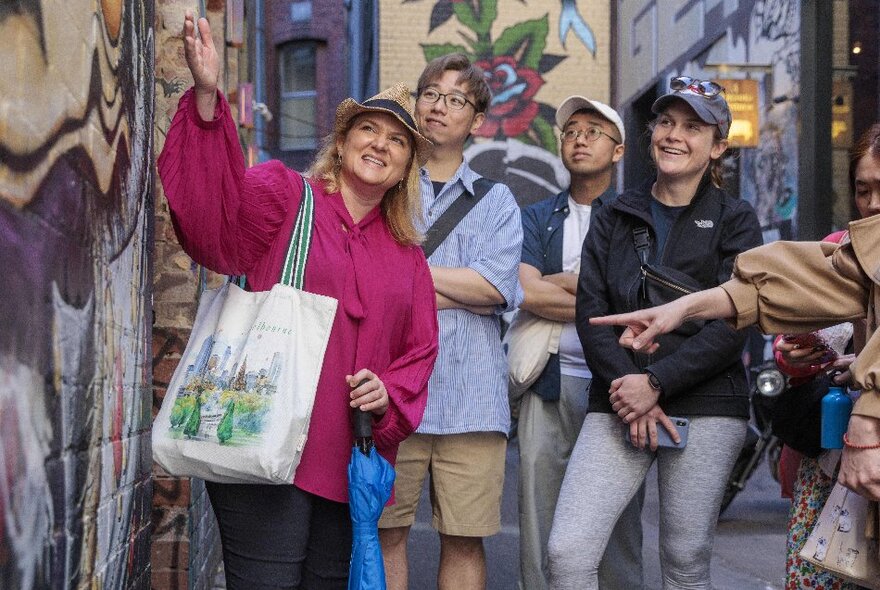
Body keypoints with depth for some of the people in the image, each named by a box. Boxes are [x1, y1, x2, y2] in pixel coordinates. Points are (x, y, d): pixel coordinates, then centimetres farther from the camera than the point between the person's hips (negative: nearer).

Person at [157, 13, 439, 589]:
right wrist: (208, 99, -34)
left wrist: (389, 391, -4)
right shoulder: (285, 197, 0)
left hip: (350, 463, 6)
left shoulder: (407, 255, 16)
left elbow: (420, 351, 18)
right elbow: (214, 211, -20)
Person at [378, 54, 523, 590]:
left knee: (466, 539, 3)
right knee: (386, 532, 0)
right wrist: (460, 290, -7)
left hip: (471, 392, 1)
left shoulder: (496, 201, 15)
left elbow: (497, 285, -3)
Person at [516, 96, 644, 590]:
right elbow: (527, 293, -4)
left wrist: (554, 281, -3)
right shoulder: (537, 218, 14)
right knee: (541, 541, 3)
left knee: (618, 528, 3)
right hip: (549, 387, 2)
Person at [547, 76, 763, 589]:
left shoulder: (735, 221, 6)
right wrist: (628, 389, -11)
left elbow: (732, 325, -4)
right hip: (619, 406, 2)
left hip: (706, 410, -2)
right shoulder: (615, 218, 14)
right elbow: (590, 310, 4)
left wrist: (656, 383, -14)